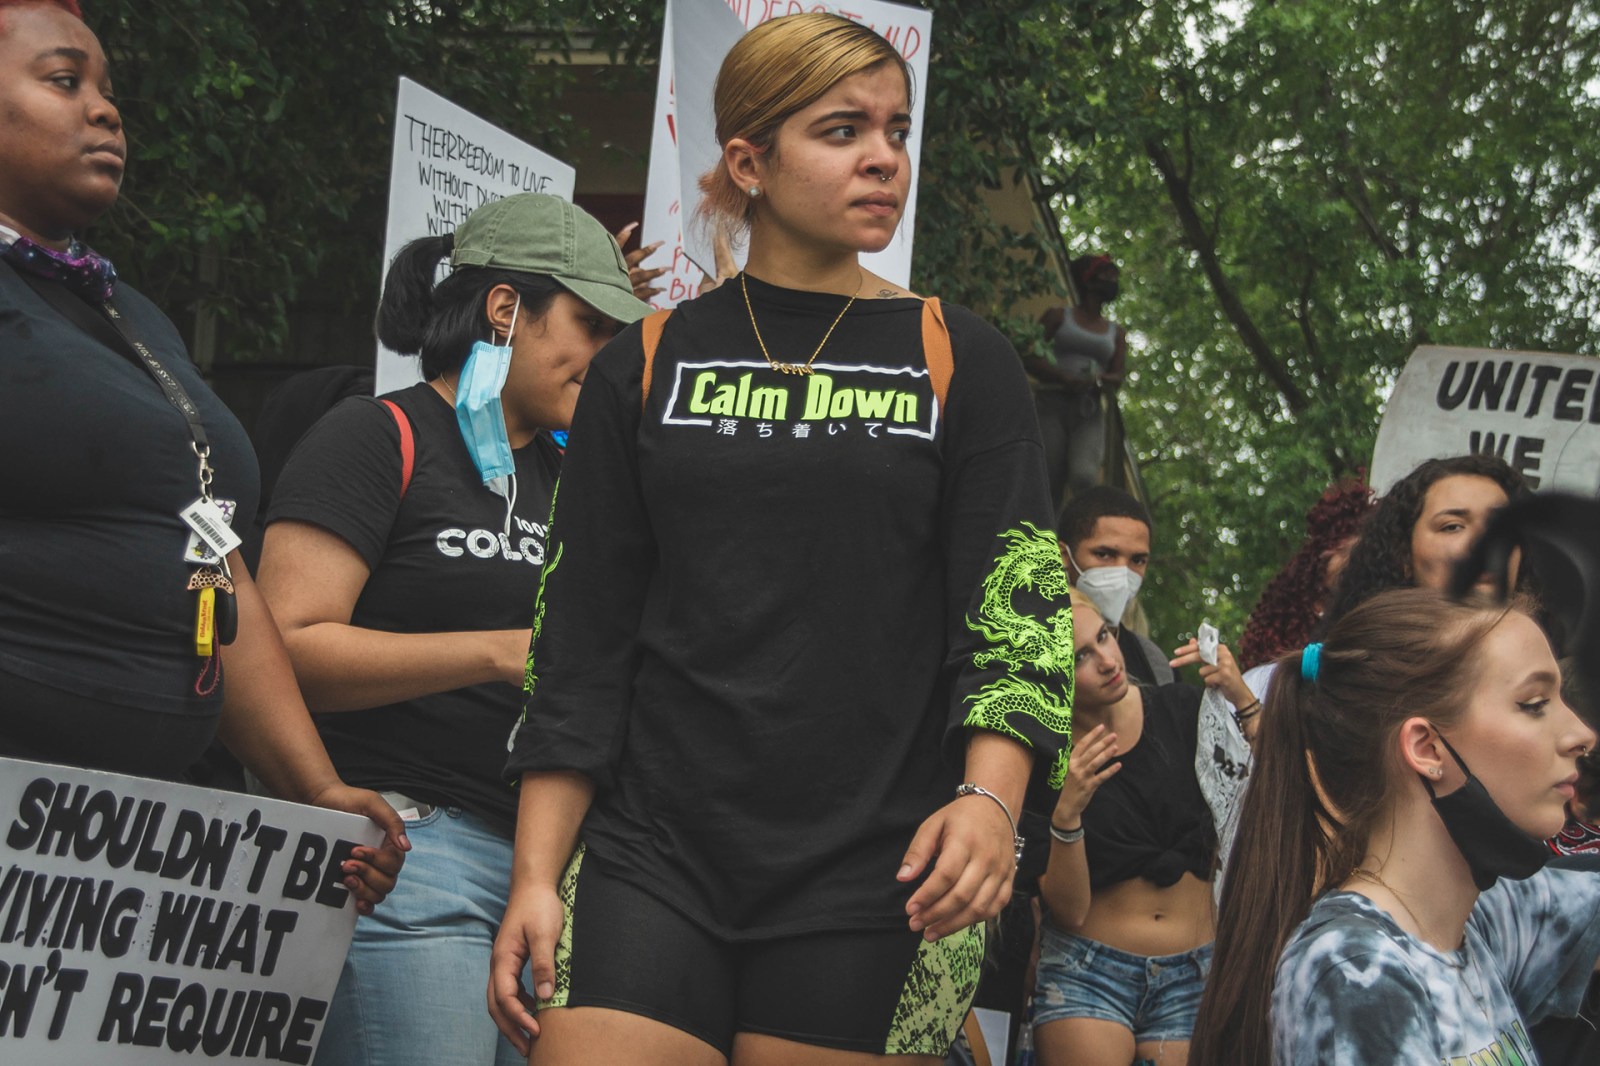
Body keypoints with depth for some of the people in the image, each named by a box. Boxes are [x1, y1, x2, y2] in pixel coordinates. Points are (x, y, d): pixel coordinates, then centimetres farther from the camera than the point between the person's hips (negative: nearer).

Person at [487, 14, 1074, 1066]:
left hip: (873, 882, -1)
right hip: (652, 861, 1)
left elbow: (1019, 606, -1)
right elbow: (581, 641, 9)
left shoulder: (963, 365, 7)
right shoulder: (648, 367, 10)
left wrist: (989, 799, -19)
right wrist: (536, 875, 2)